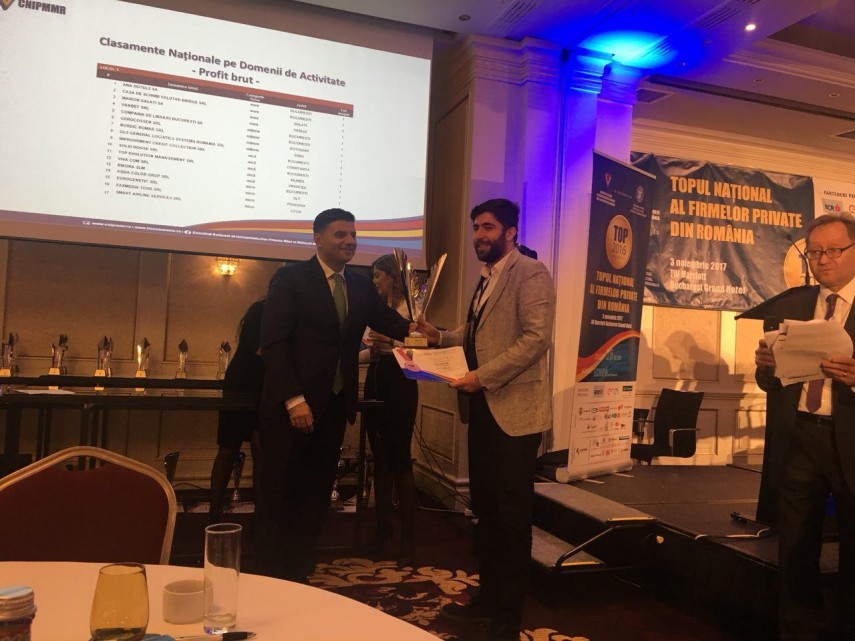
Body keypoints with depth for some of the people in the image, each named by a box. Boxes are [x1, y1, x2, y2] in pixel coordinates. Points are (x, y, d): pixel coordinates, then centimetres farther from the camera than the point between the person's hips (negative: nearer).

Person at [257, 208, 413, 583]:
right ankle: (271, 579, 21)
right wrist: (294, 399, -20)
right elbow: (273, 342, -13)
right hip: (291, 407, -5)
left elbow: (387, 321, 2)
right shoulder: (291, 278, -6)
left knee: (316, 496, 13)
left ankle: (298, 577, 27)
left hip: (334, 407, 6)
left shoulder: (361, 286, 11)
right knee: (281, 496, 6)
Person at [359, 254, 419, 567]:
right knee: (380, 459, 11)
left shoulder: (407, 307, -7)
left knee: (399, 459, -5)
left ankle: (408, 536, 4)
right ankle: (383, 524, 23)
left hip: (398, 387, -8)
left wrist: (391, 342, -32)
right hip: (376, 384, 8)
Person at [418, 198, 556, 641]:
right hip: (482, 408, 8)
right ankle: (488, 598, 31)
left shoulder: (530, 273, -9)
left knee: (512, 514, 3)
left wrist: (482, 376, -21)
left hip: (514, 409, -8)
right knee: (484, 507, 16)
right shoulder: (485, 279, 17)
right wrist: (439, 337, 5)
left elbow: (536, 337, -19)